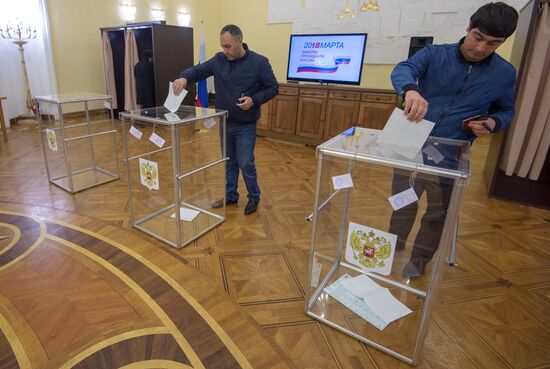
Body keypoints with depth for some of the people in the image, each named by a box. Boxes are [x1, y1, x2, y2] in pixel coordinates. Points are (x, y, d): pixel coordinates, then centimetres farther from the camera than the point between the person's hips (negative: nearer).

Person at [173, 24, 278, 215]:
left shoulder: (259, 62, -10)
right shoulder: (218, 60, 1)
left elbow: (273, 87, -6)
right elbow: (199, 70, 1)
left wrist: (254, 100, -21)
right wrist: (185, 77, -21)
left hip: (246, 126, -4)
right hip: (224, 124, 5)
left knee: (245, 164, -1)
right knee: (228, 162, 14)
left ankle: (254, 197, 20)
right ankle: (230, 196, 30)